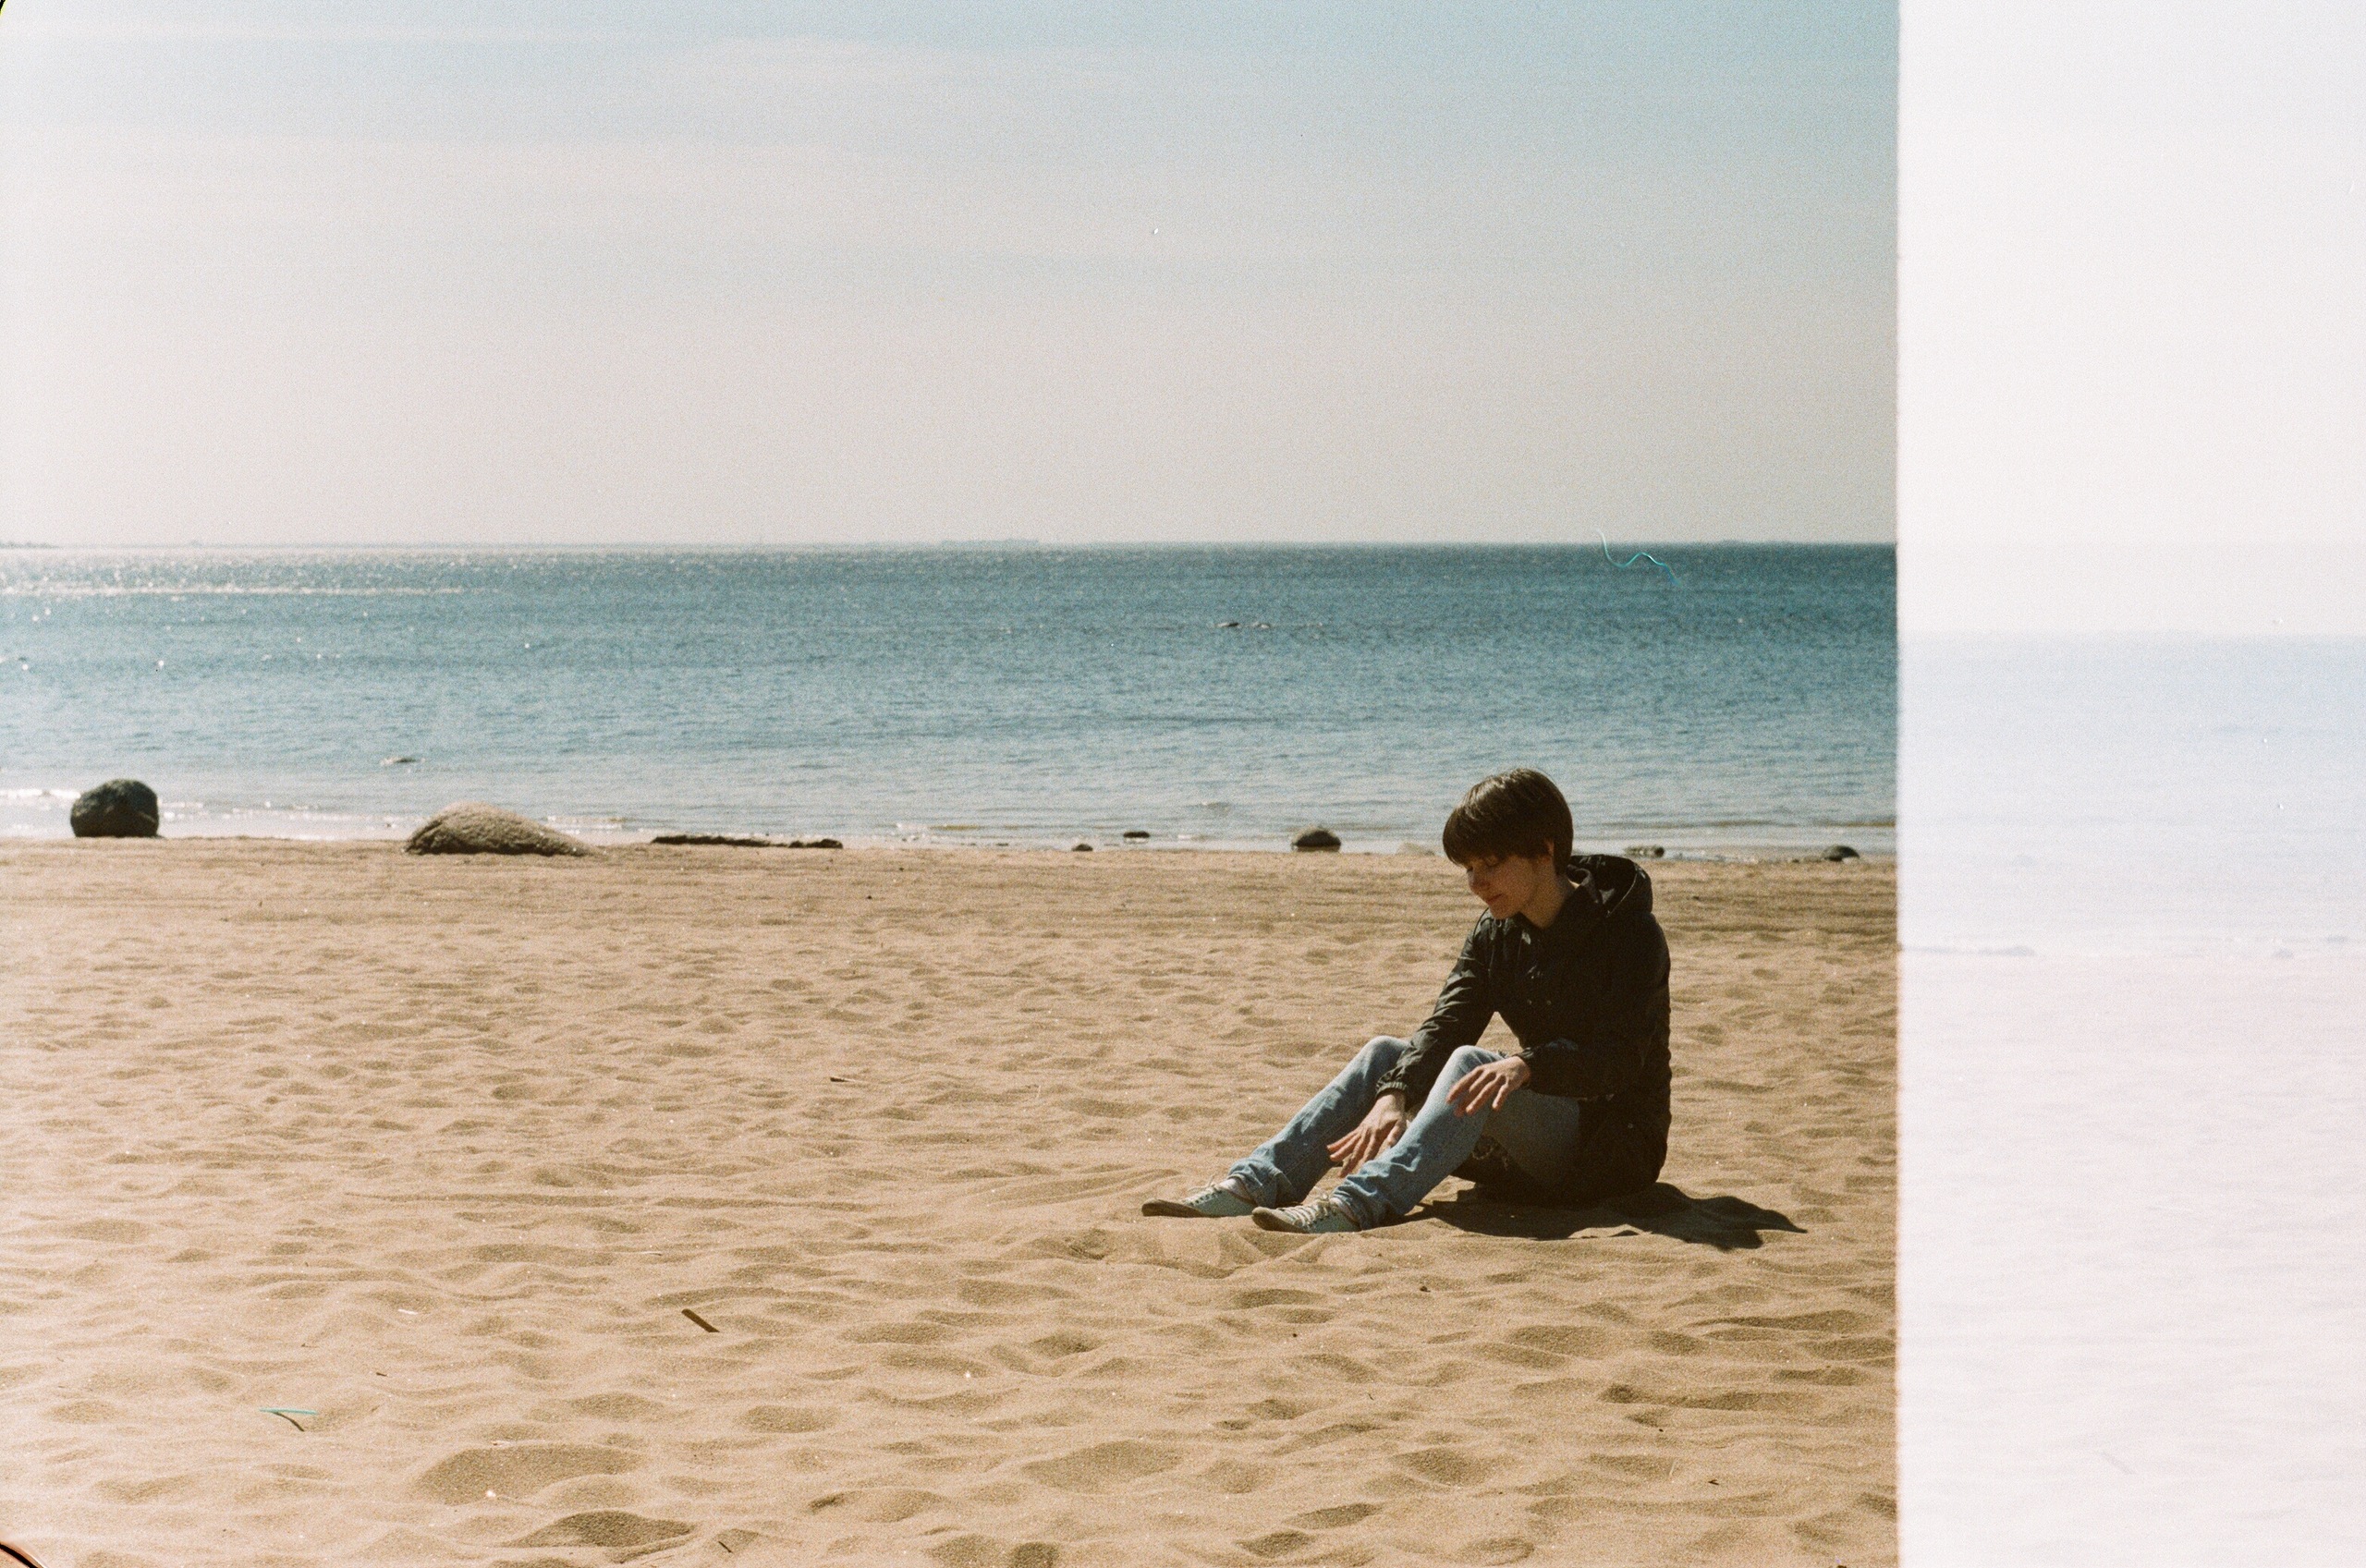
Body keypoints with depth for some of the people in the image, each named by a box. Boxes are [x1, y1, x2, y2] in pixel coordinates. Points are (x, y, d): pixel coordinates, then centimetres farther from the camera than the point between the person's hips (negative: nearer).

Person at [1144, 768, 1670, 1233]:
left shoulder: (1629, 933, -13)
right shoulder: (1495, 933, 7)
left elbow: (1618, 1057, -25)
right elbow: (1444, 1027, -5)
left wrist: (1526, 1063, -42)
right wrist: (1394, 1096, -24)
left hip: (1615, 1146, -7)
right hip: (1532, 1151, 7)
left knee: (1470, 1065, -31)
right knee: (1384, 1054, -4)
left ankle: (1361, 1202, -50)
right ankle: (1259, 1181, -19)